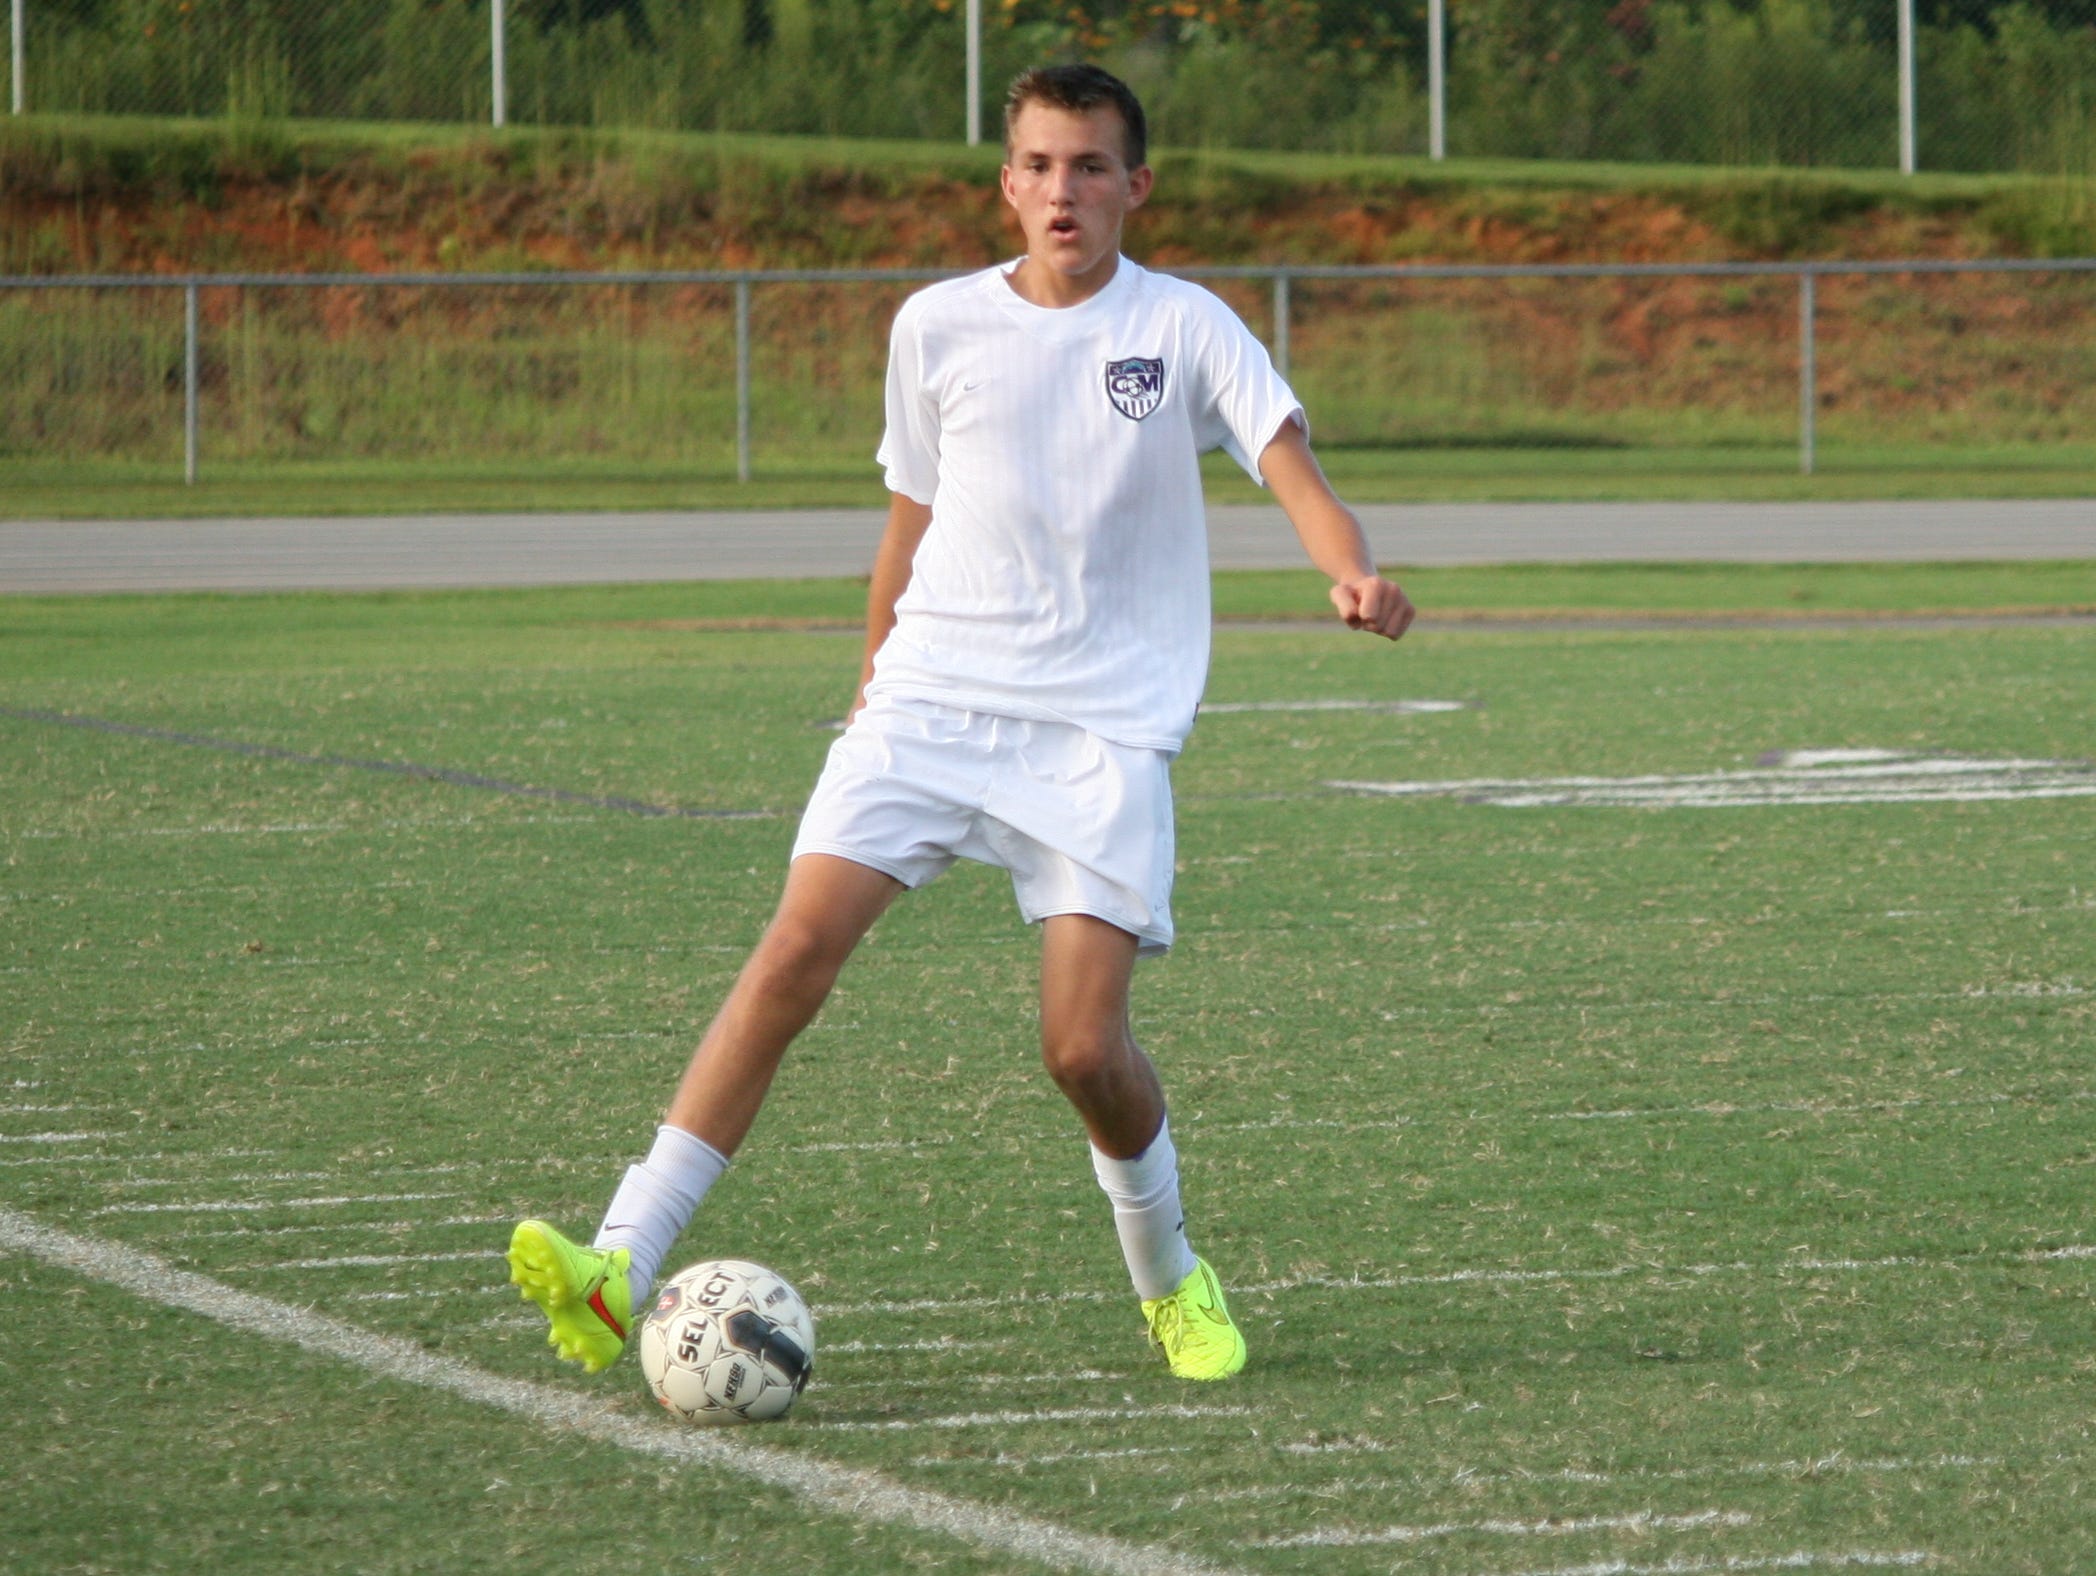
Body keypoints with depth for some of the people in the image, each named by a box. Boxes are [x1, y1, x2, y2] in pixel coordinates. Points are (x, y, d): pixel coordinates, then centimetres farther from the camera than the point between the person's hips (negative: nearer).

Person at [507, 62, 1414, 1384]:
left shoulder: (1187, 331, 0)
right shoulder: (939, 328, 8)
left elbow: (1291, 470, -13)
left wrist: (1355, 575, -33)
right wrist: (878, 671, 25)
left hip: (1105, 730, -2)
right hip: (932, 698, 2)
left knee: (1085, 1045, -12)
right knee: (796, 953, -17)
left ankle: (1169, 1277, 19)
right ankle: (623, 1266, -21)